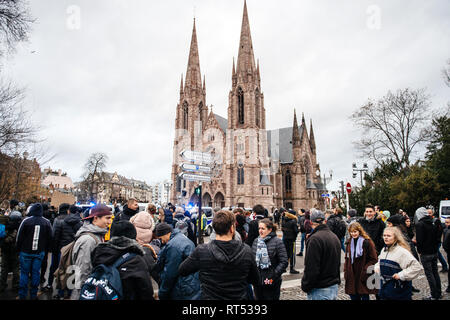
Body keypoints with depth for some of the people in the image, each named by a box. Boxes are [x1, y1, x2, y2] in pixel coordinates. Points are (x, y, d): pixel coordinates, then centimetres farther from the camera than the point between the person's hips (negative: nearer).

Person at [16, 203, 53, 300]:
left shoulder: (26, 221, -10)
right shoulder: (47, 222, -2)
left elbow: (19, 237, -4)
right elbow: (49, 239, 4)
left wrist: (18, 249, 9)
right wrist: (45, 250, 14)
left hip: (26, 252, -1)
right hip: (39, 252, 2)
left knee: (24, 273, 9)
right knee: (36, 273, 9)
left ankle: (22, 295, 16)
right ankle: (33, 295, 16)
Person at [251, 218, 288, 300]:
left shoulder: (277, 242, -11)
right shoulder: (256, 241, 6)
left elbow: (284, 262, -13)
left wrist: (274, 275, -19)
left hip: (271, 282, -5)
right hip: (257, 281, 5)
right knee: (259, 298, 17)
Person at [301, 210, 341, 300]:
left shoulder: (315, 239, -21)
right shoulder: (335, 237, 8)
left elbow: (311, 269, -22)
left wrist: (305, 286, -9)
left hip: (320, 291, -8)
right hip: (334, 287, 8)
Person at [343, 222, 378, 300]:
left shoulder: (367, 242, -11)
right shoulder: (349, 242, 9)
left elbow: (374, 259, -9)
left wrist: (365, 271, -14)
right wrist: (346, 271, 7)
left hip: (363, 277, -5)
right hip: (352, 276, 5)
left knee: (364, 297, 3)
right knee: (353, 296, 10)